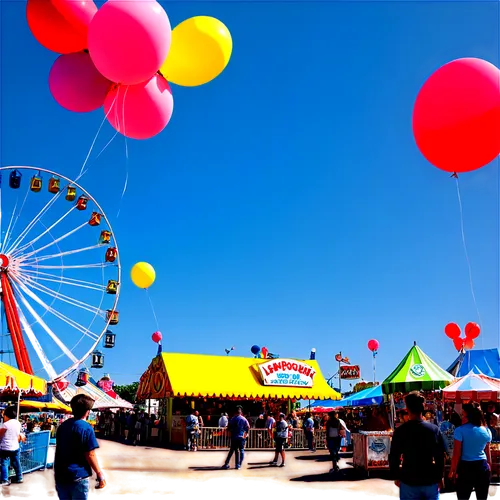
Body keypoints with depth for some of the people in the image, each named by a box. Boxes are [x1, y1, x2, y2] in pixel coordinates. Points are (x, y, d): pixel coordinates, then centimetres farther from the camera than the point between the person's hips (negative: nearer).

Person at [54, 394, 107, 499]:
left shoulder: (62, 426, 8)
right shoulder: (86, 428, -13)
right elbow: (90, 455, -15)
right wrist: (100, 475, -8)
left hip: (60, 475, 7)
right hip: (78, 475, -6)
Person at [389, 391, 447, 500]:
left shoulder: (401, 431, -10)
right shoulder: (434, 429, -5)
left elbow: (394, 457, -5)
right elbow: (440, 456, 0)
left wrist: (396, 477, 8)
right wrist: (440, 477, 11)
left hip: (409, 481, -1)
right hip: (431, 480, 2)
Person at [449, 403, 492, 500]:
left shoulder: (460, 430, -12)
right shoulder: (486, 431, 3)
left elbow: (456, 454, -12)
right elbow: (487, 452, 10)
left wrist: (452, 470, -4)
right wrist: (489, 468, 22)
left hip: (466, 467, -4)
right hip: (483, 467, 4)